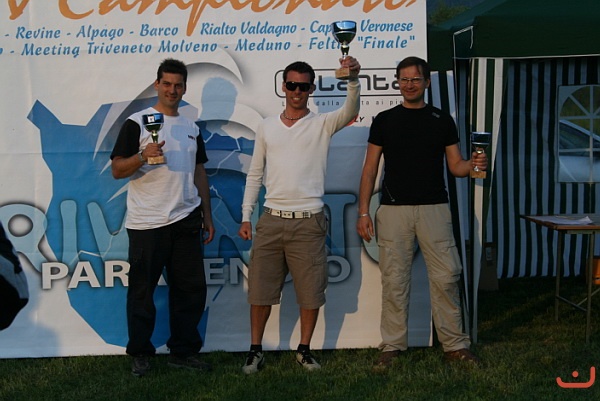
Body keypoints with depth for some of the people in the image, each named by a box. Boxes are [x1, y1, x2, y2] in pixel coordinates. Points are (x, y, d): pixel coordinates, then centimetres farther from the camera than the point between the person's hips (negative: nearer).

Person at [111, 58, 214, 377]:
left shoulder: (191, 128, 16)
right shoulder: (137, 123, -1)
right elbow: (117, 170, -6)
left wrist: (207, 216, 16)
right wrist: (143, 156, -24)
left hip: (186, 221, 5)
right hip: (146, 223, -5)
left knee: (191, 288, 6)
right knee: (142, 291, 2)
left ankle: (184, 351, 17)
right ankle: (140, 354, 14)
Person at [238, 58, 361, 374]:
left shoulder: (322, 124, 2)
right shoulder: (267, 126, 9)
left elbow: (350, 111, -20)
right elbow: (255, 174, 12)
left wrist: (353, 79, -38)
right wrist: (245, 216, 7)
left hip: (308, 221, -2)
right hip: (271, 219, 2)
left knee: (311, 291, 4)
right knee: (260, 289, 6)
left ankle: (304, 350, 21)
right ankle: (255, 350, 19)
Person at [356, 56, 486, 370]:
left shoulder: (442, 120, 9)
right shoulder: (384, 120, 7)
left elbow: (455, 166, 9)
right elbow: (370, 168, 6)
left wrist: (473, 165, -15)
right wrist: (363, 211, -1)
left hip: (434, 208, 1)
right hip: (393, 210, 0)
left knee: (446, 277, -2)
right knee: (394, 281, 1)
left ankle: (454, 345, 9)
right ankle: (392, 347, 11)